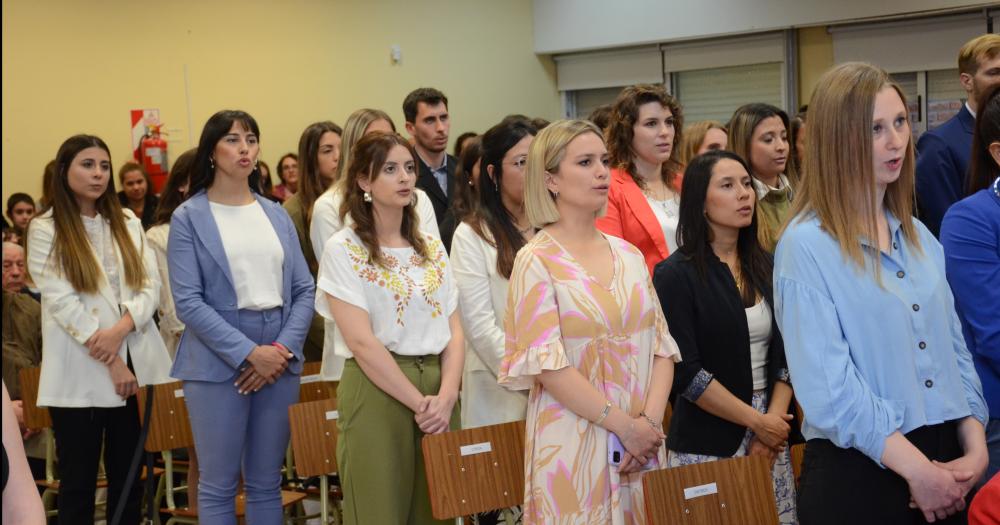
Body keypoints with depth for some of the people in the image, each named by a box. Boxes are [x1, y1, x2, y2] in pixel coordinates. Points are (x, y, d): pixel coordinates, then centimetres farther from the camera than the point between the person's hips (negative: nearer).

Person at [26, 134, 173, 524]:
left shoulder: (128, 223, 13)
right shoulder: (45, 230, -1)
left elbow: (150, 285, 4)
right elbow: (61, 301, -9)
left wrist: (122, 328, -16)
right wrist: (111, 361, -14)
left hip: (134, 362, 4)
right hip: (79, 373, -4)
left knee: (128, 475, 9)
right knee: (79, 478, 3)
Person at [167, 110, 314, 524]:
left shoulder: (276, 214, 11)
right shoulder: (189, 218, -1)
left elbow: (304, 290, 8)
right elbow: (188, 302, -9)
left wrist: (284, 347, -8)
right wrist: (249, 352, -15)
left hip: (280, 358, 4)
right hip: (218, 361, -4)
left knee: (266, 483, 11)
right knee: (218, 484, 1)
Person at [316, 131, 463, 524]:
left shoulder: (432, 248, 11)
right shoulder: (344, 250, -6)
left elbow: (454, 332, 7)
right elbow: (362, 342, -13)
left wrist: (445, 396, -10)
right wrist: (419, 402, -15)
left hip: (437, 390, 5)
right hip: (377, 393, -5)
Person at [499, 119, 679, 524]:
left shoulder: (629, 256, 10)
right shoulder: (536, 261, -6)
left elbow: (660, 346, 7)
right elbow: (547, 364, -13)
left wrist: (650, 420, -9)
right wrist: (624, 426, -15)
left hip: (643, 443, 5)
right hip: (573, 447, -5)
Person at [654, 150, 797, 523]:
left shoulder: (766, 267, 9)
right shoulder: (676, 275, -7)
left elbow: (785, 353, 7)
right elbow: (685, 372, -13)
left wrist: (774, 419, -7)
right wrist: (756, 421, -11)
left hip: (771, 434, 5)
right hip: (707, 443, -4)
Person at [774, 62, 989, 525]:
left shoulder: (918, 236, 11)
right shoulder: (806, 245, -11)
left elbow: (954, 350, 11)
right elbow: (828, 386, -18)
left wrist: (975, 451, -3)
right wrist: (919, 470, -18)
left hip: (947, 467, 6)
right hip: (857, 475, -6)